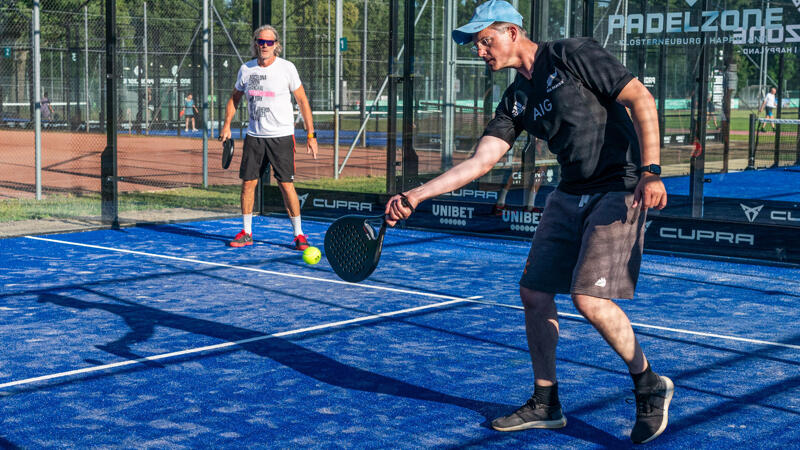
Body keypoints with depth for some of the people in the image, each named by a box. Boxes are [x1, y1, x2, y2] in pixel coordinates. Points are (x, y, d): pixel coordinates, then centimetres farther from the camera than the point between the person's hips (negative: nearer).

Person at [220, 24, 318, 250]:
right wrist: (227, 124, 7)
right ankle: (246, 233, 15)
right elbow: (235, 97, 19)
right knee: (248, 183, 3)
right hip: (254, 136, 4)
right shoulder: (246, 69, 4)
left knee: (286, 185, -7)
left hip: (282, 136, -3)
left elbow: (302, 100, 0)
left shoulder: (287, 68, -5)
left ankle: (299, 235, 3)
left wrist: (310, 134, -4)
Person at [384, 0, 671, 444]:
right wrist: (416, 195, -2)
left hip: (619, 190, -8)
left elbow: (641, 99, -13)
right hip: (570, 195, 8)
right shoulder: (516, 99, 10)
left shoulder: (573, 55, -11)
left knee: (589, 298, -19)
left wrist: (650, 170, -23)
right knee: (534, 293, 4)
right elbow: (479, 161, 6)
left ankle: (649, 385, 5)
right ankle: (545, 404, 19)